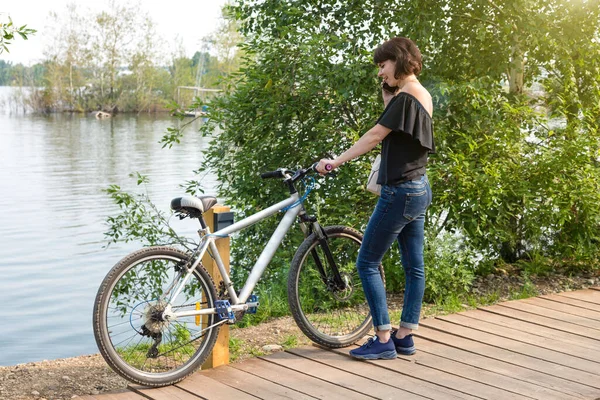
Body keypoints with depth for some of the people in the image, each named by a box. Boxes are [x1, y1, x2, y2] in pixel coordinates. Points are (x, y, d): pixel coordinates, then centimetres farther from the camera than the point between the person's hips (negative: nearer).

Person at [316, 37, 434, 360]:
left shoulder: (405, 97, -17)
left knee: (367, 263, -2)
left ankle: (384, 340, 0)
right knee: (414, 266, 12)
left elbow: (374, 135, -22)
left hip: (399, 192, -10)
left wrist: (336, 161, -22)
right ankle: (405, 336, 20)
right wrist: (388, 96, 3)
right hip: (419, 190, 10)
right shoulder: (423, 97, 11)